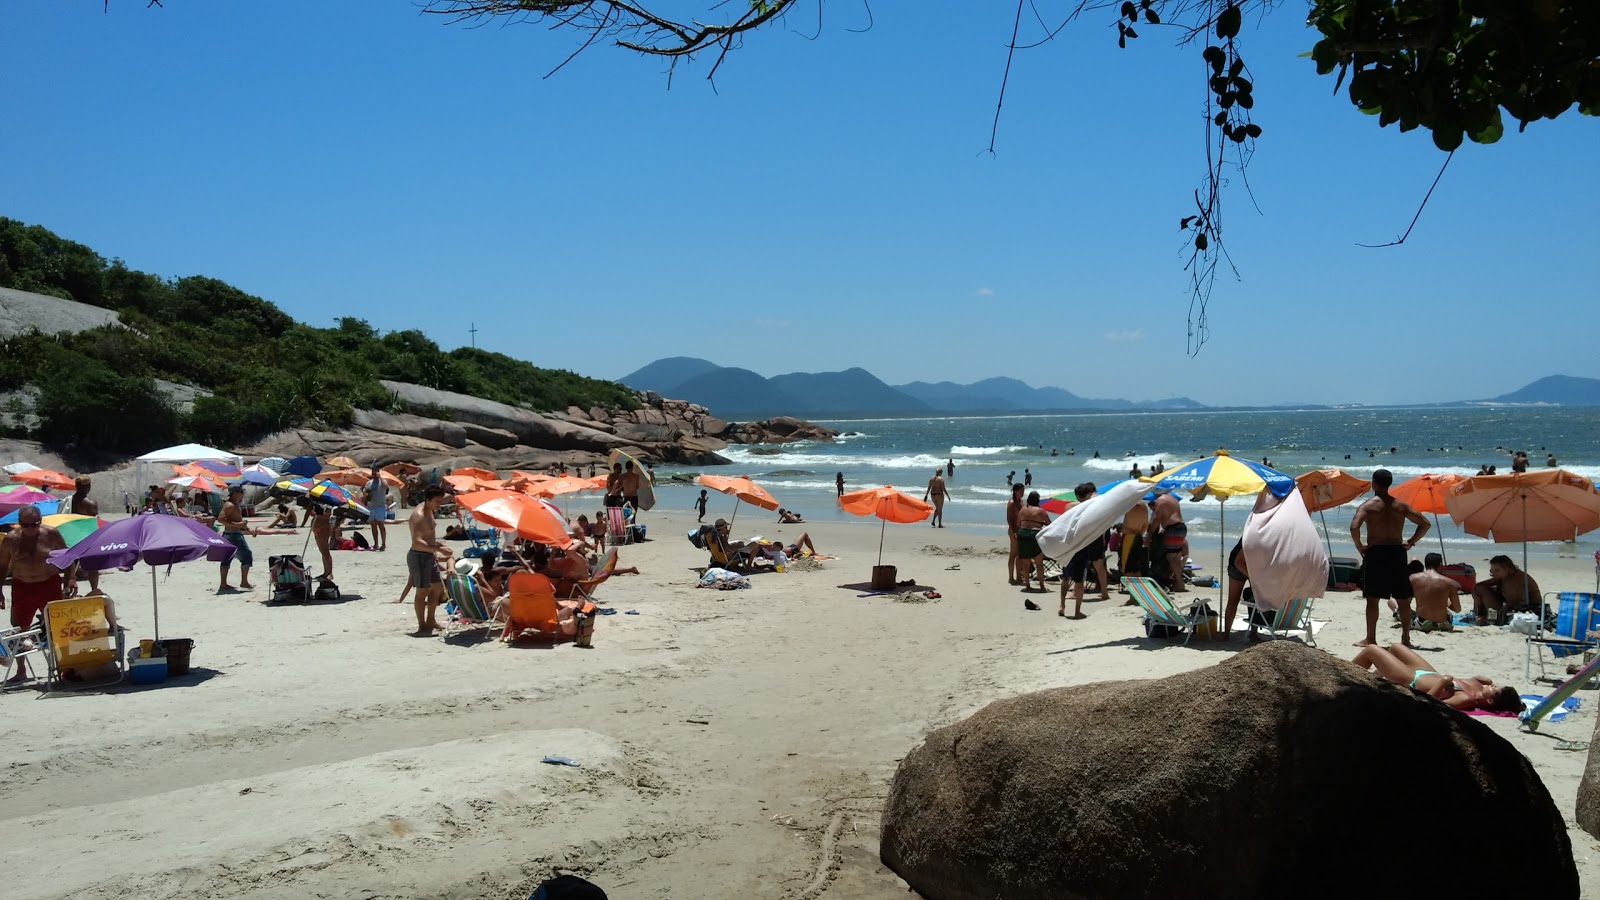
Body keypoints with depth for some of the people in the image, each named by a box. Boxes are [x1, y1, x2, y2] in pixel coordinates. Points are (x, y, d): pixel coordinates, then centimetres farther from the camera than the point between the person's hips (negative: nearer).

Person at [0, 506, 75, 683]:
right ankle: (21, 670, 21)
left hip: (50, 585, -1)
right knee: (19, 629, 7)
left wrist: (71, 579, -6)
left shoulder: (51, 534, -5)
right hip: (22, 587, 1)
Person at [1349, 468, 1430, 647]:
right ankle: (1406, 638, 17)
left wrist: (1359, 546, -6)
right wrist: (1411, 542, 11)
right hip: (1397, 552, 4)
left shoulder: (1367, 506, -5)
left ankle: (1370, 639, 2)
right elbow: (1425, 523, 8)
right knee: (1403, 599, 11)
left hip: (1375, 553, -4)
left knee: (1372, 598, 1)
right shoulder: (1401, 506, 7)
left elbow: (1354, 527, -20)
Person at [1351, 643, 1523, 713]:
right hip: (1428, 673, 8)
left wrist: (1441, 683, -46)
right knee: (1394, 647, 30)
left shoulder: (1465, 699, -38)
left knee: (1370, 649, 4)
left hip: (1411, 680, -8)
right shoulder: (1478, 687, -18)